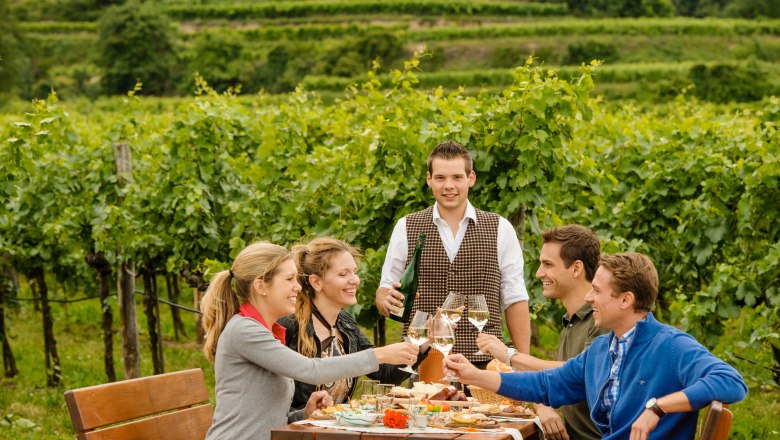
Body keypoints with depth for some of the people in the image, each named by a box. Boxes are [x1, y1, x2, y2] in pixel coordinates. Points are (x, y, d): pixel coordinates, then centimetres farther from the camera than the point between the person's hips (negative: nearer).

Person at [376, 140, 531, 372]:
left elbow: (515, 300, 5)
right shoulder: (405, 228, 7)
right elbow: (385, 290, 8)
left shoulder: (500, 229, 6)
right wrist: (387, 300, -15)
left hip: (482, 362, 0)